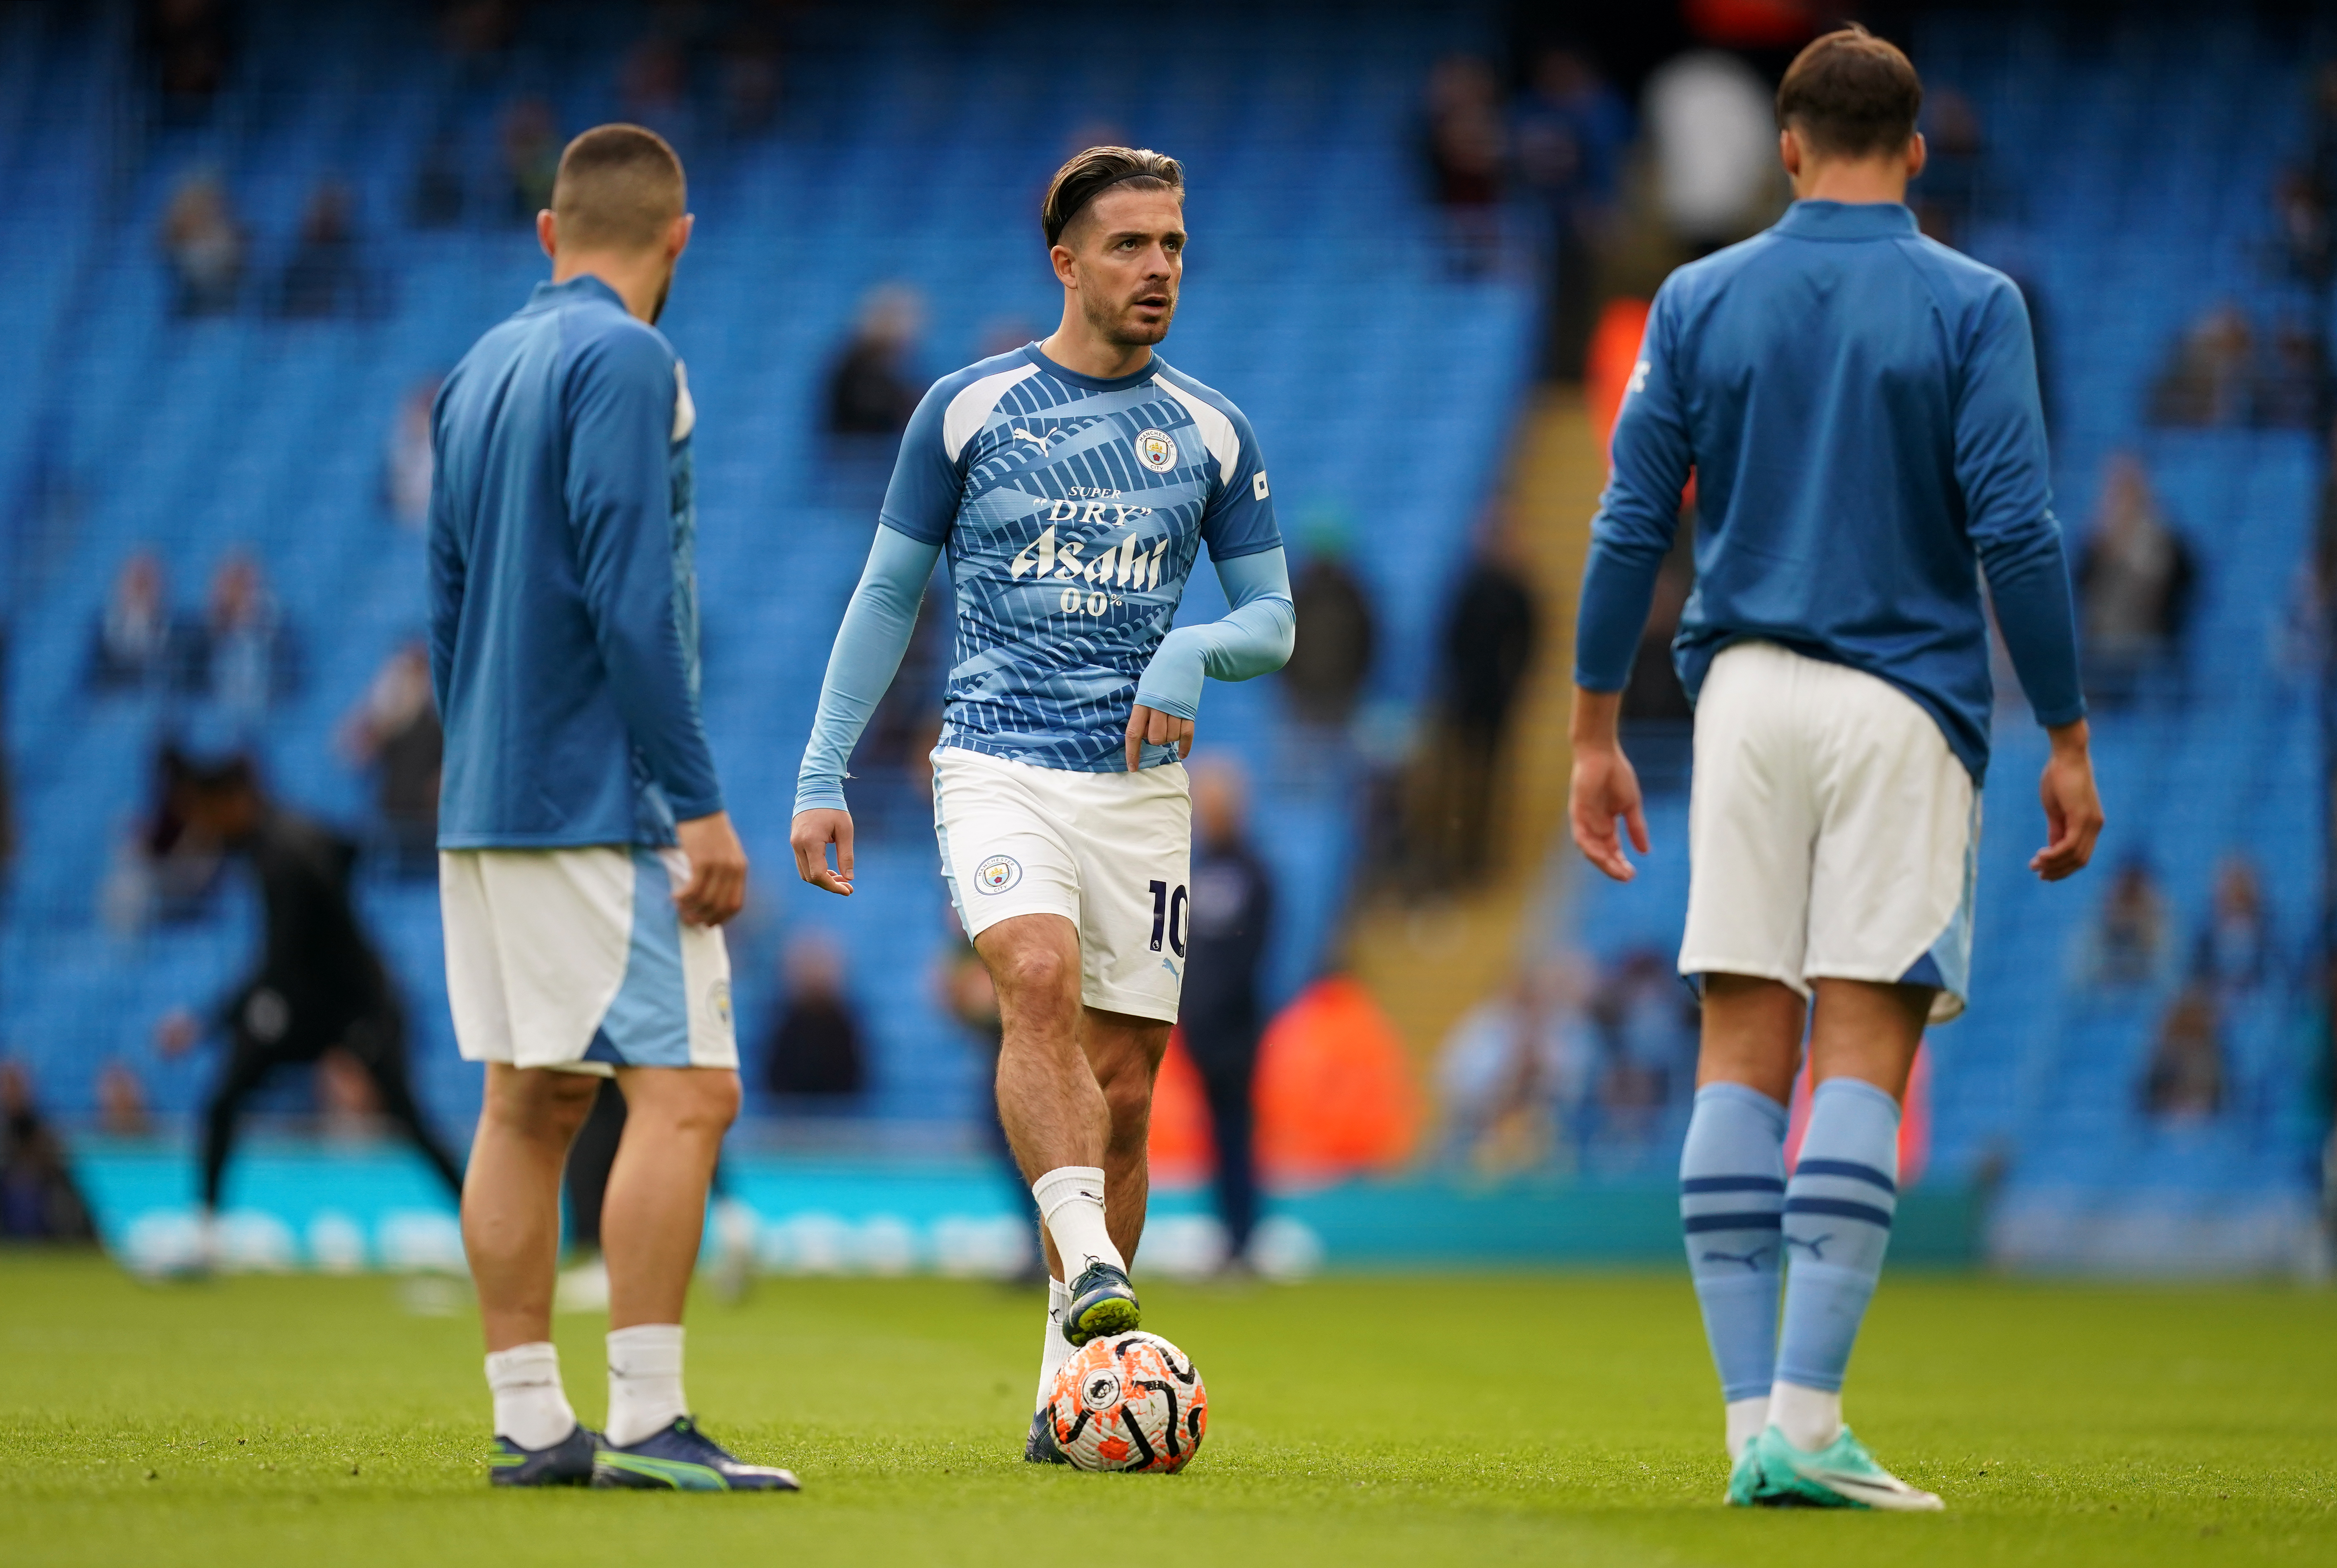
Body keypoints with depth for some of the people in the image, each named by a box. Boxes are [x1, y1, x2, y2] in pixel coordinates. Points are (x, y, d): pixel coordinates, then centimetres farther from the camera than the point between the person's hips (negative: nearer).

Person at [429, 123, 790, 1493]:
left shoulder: (481, 371, 16)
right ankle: (646, 1424, -16)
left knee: (529, 1105, 9)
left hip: (486, 801, 9)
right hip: (602, 802, -9)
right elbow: (629, 599, -18)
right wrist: (701, 804, -17)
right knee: (684, 1091, -10)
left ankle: (530, 1423, 8)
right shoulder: (625, 361, -10)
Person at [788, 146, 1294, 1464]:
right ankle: (1093, 1266, -40)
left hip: (1143, 785, 3)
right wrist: (825, 775, 1)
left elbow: (1274, 622, 12)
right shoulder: (970, 410, 2)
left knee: (1120, 1091, 2)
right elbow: (890, 594, 7)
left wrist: (1193, 653, -12)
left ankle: (1072, 1382, 12)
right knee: (1040, 975, -31)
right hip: (998, 767, -3)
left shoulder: (1211, 435, 7)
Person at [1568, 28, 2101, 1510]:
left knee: (1745, 1058, 4)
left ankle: (1753, 1421, 1)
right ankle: (1805, 1420, -13)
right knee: (1864, 1065, -4)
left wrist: (1597, 734, 12)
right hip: (1904, 703, -3)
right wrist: (2068, 739, 0)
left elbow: (1630, 528, 6)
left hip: (1744, 696, 3)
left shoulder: (1700, 301, 7)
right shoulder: (1970, 306, -1)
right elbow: (2015, 531, -6)